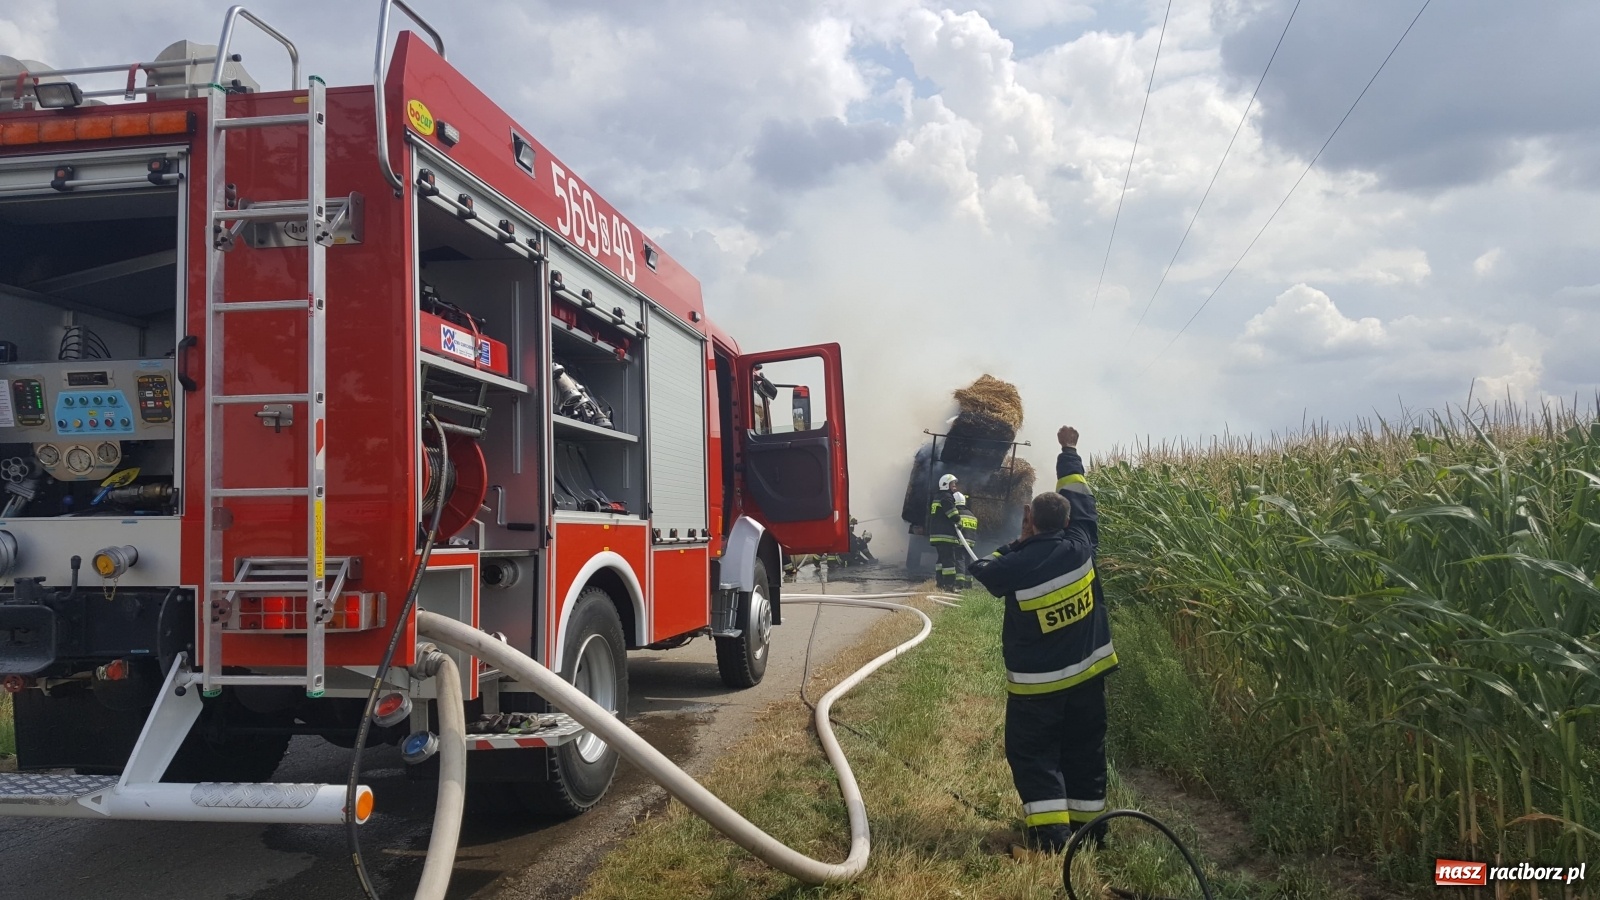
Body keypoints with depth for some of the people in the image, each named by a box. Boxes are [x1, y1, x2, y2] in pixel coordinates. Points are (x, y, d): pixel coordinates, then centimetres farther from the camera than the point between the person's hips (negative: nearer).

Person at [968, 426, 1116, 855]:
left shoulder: (1016, 567, -21)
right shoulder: (1079, 545, -12)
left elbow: (983, 569, 2)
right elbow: (1079, 498, 5)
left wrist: (1021, 541, 7)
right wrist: (1069, 452, 19)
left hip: (1036, 683, -4)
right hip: (1087, 674, 4)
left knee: (1033, 754, 7)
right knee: (1084, 753, 16)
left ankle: (1050, 833, -4)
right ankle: (1088, 829, 22)